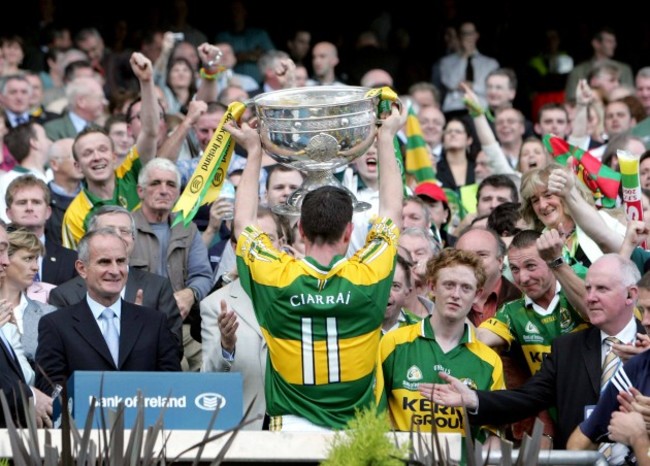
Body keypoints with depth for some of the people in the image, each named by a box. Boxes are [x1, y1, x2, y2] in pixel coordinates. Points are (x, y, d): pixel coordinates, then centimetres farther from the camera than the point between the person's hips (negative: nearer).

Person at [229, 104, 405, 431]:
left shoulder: (275, 278, -3)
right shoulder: (366, 277, -2)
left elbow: (243, 222, 19)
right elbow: (392, 210, 18)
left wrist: (254, 152, 28)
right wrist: (386, 138, 29)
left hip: (291, 429, 0)